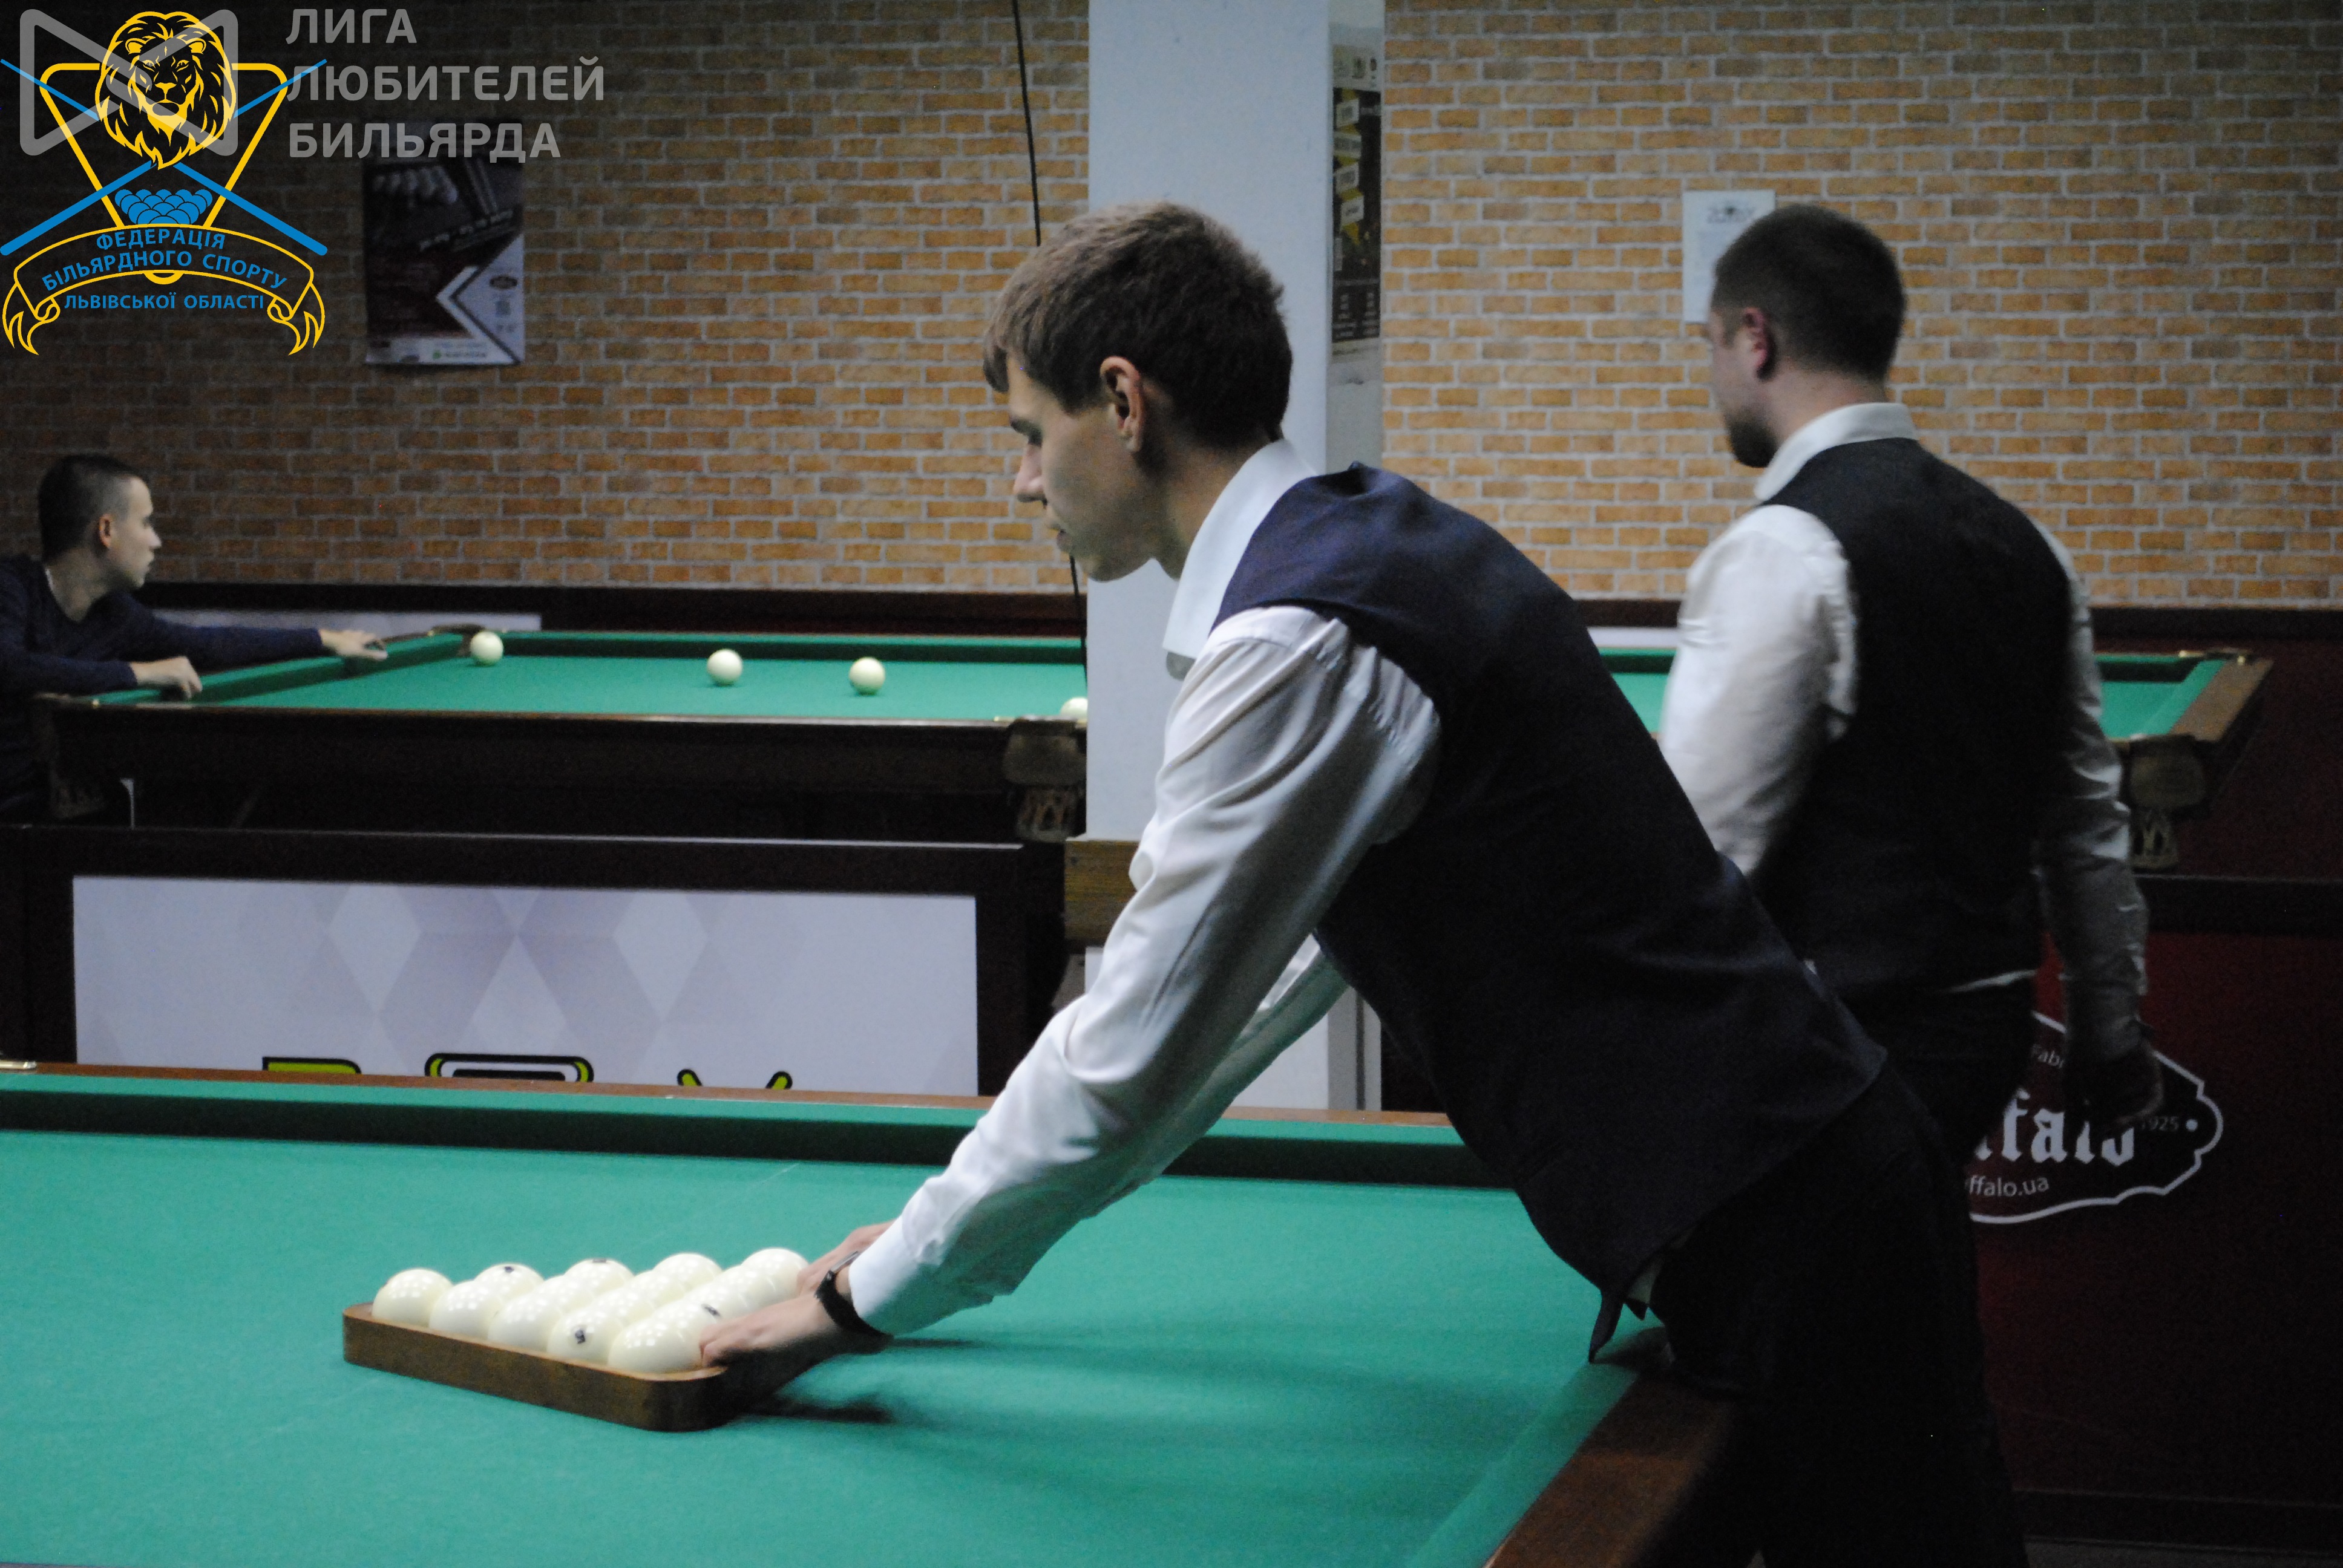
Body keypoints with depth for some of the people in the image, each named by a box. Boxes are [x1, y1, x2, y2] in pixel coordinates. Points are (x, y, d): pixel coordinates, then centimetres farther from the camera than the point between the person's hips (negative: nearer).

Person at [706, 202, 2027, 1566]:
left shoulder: (1297, 647, -19)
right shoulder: (1386, 537, 12)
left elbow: (1131, 1055, -17)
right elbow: (1290, 959, 19)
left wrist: (865, 1303, -4)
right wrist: (961, 1228, 20)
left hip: (1775, 1245, -10)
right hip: (1811, 1170, 10)